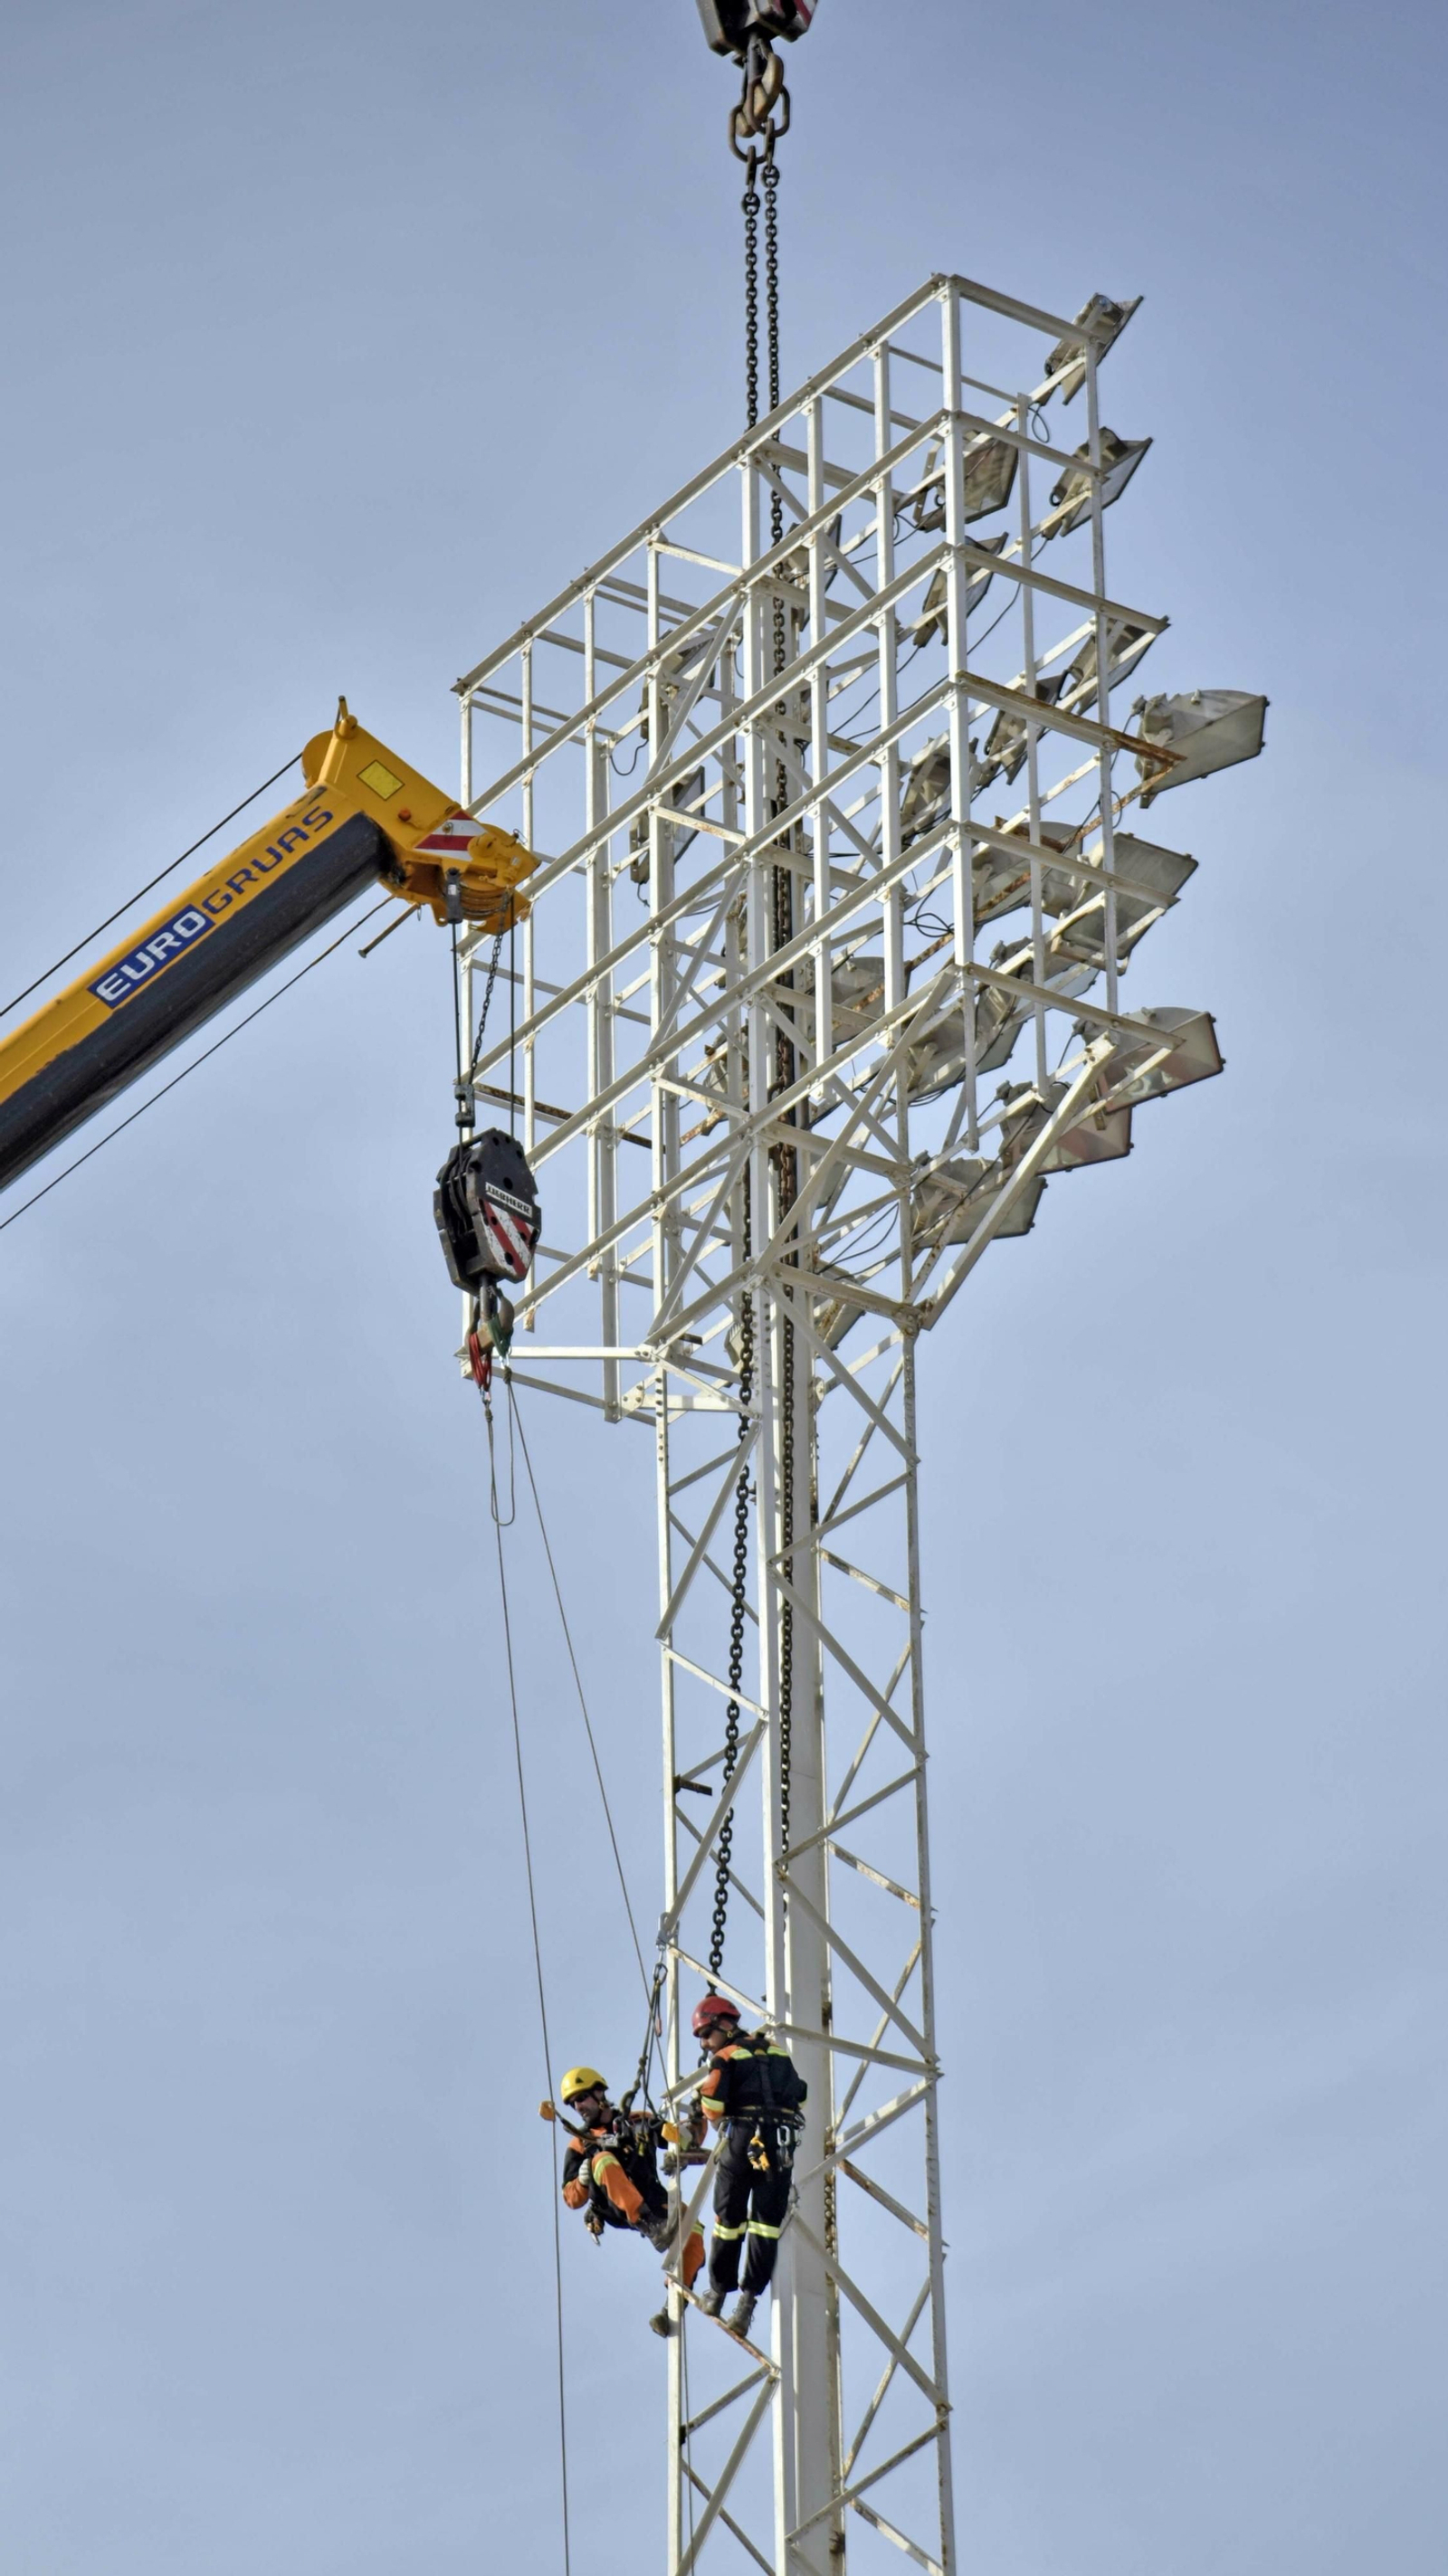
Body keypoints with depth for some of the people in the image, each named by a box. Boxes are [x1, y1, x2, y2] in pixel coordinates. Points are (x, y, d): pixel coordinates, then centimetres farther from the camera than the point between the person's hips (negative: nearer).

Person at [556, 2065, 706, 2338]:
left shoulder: (638, 2121, 22)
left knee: (694, 2234, -30)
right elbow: (573, 2199, 14)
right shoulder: (580, 2145, 21)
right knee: (603, 2160, -32)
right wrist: (583, 2180, -7)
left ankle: (672, 2309, -27)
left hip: (651, 2203, 1)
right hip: (614, 2209, -1)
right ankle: (653, 2229, -52)